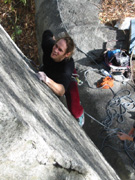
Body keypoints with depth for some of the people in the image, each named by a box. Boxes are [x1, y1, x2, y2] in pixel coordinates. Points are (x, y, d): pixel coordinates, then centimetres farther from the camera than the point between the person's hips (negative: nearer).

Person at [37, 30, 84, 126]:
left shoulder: (68, 65, -48)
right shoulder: (48, 44, -36)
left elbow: (61, 91, -59)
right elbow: (47, 32, -11)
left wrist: (47, 79, -75)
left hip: (67, 79, -4)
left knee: (74, 112, -12)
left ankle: (79, 112, 28)